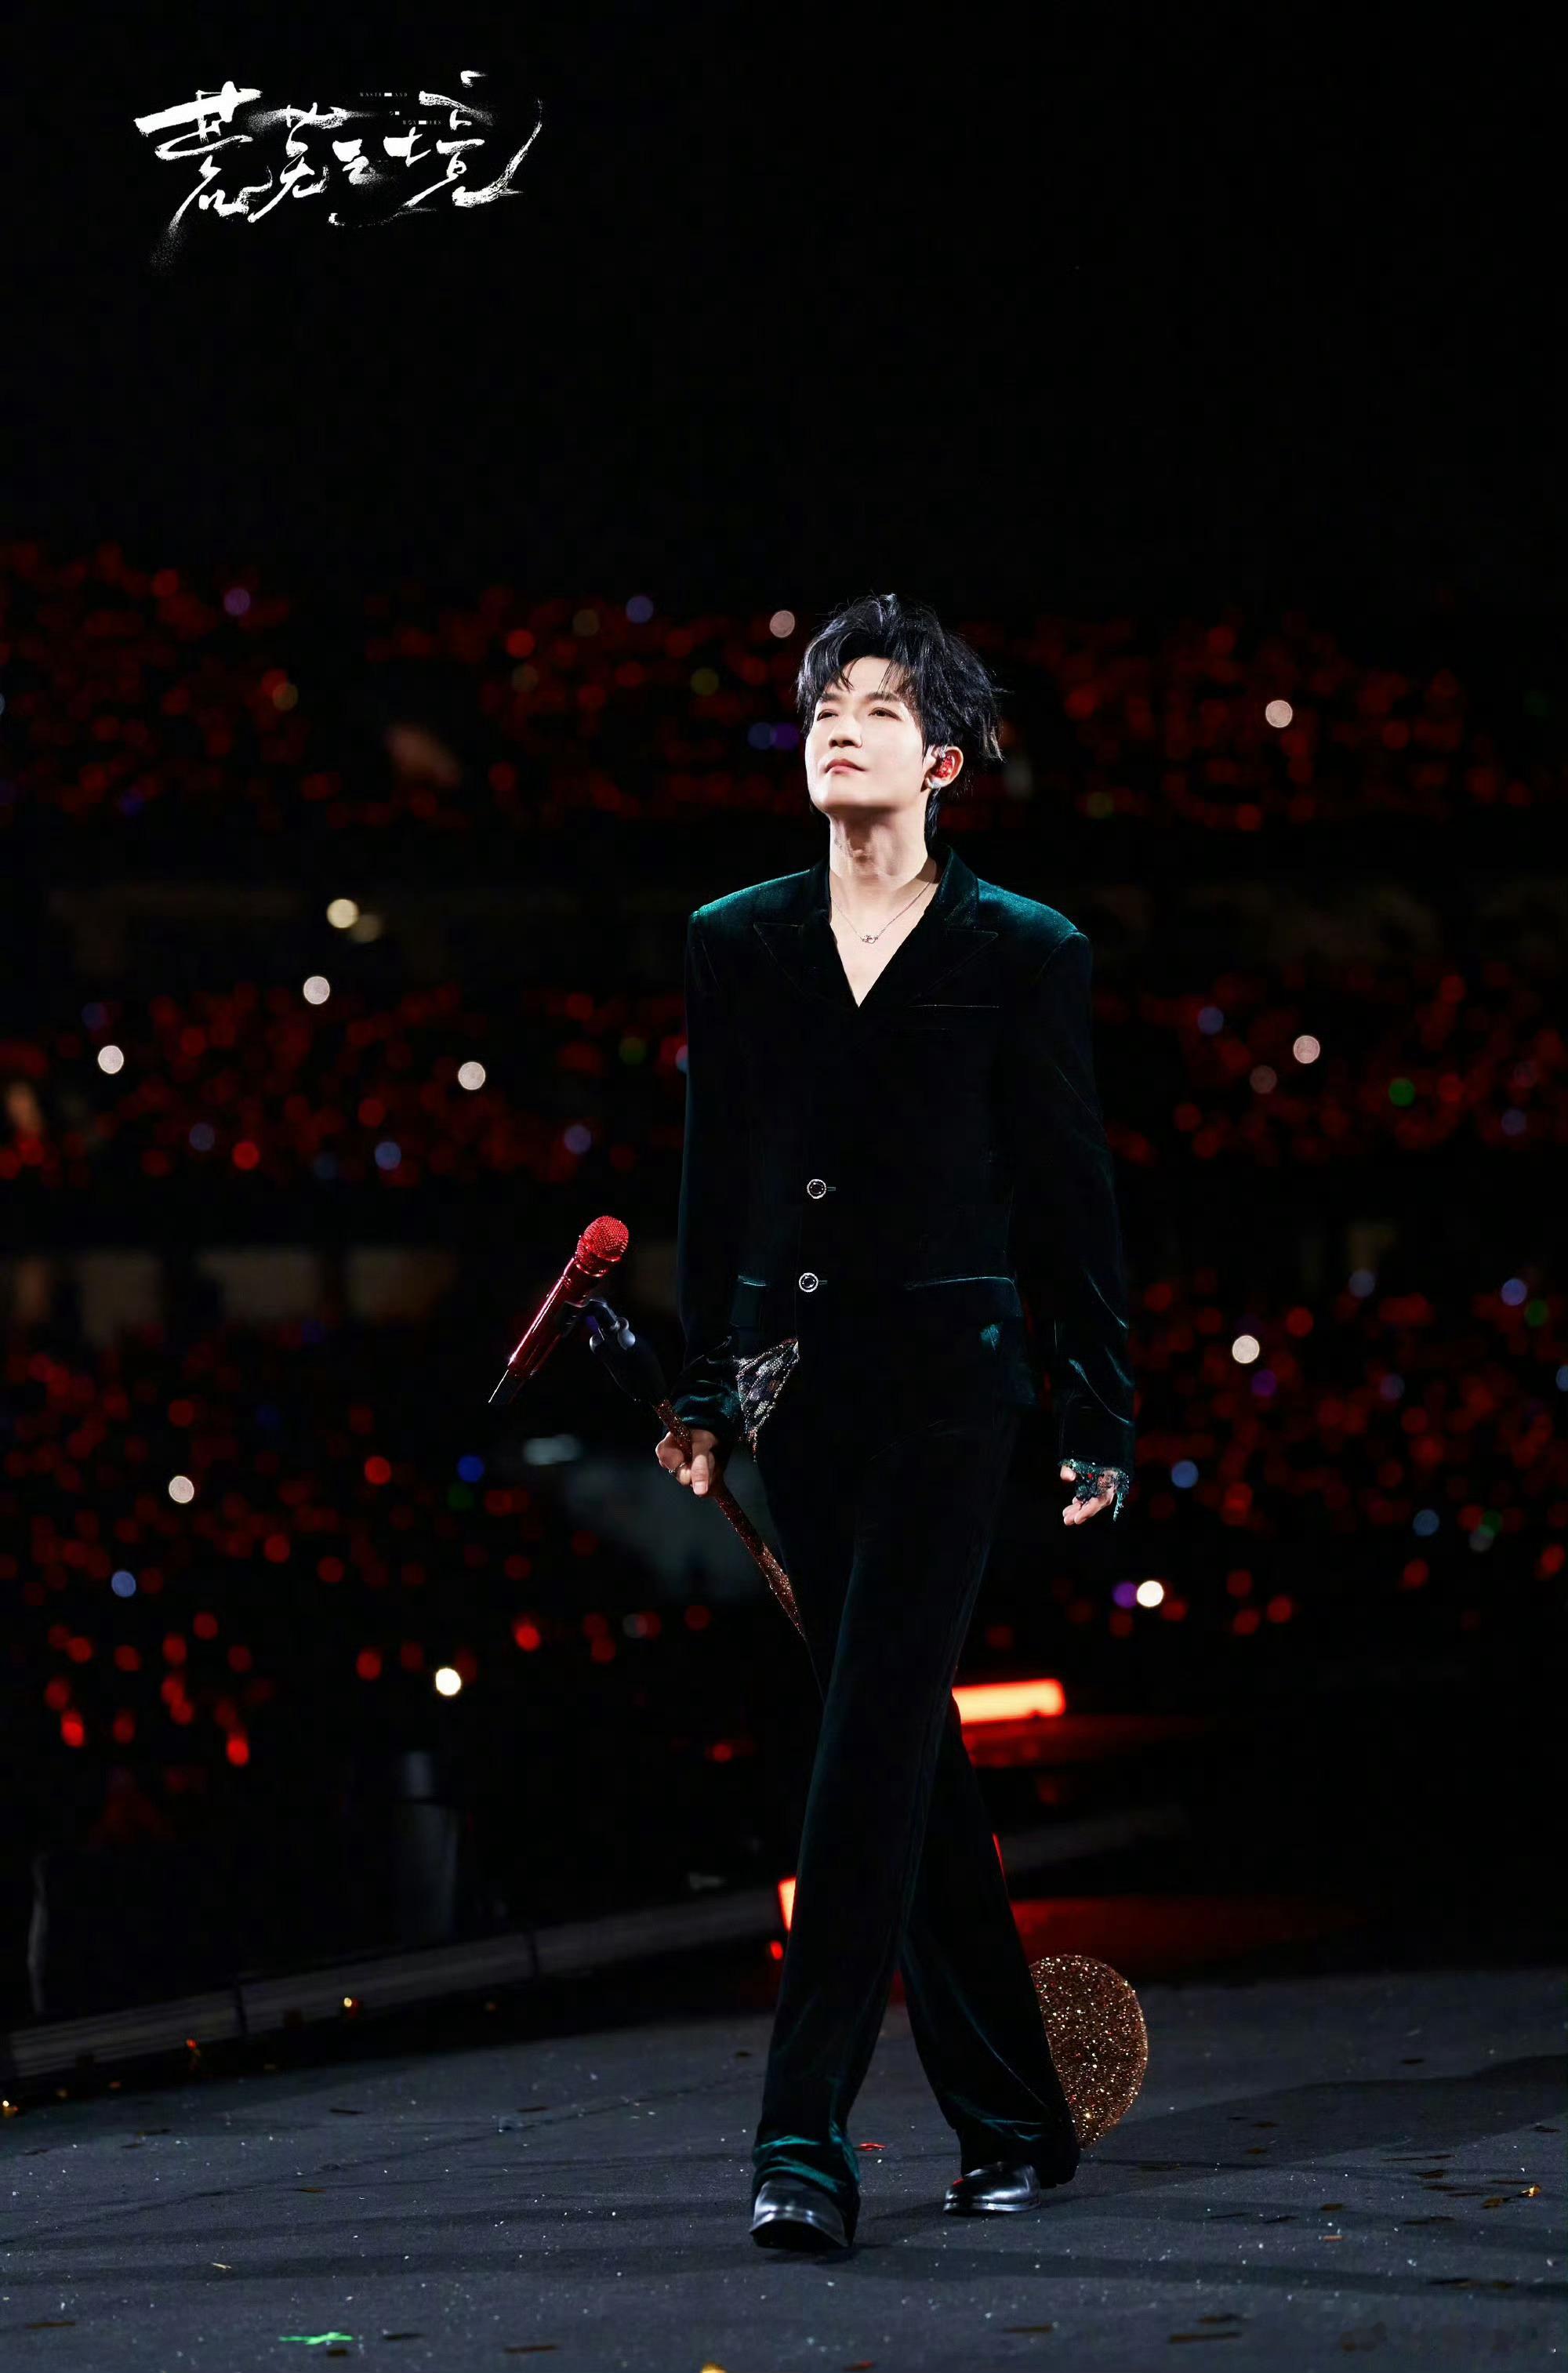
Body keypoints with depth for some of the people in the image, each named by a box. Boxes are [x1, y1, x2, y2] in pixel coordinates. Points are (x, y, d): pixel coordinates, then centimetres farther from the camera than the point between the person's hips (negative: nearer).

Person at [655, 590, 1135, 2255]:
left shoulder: (1023, 953, 1)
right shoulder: (735, 944, 10)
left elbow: (1071, 1194, 2)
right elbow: (713, 1178, 12)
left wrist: (1099, 1417, 0)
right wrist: (702, 1390, 9)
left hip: (948, 1377, -4)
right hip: (797, 1379, 4)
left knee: (876, 1733, -13)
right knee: (903, 1742, 8)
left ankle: (807, 2126, -14)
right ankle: (1010, 2118, 19)